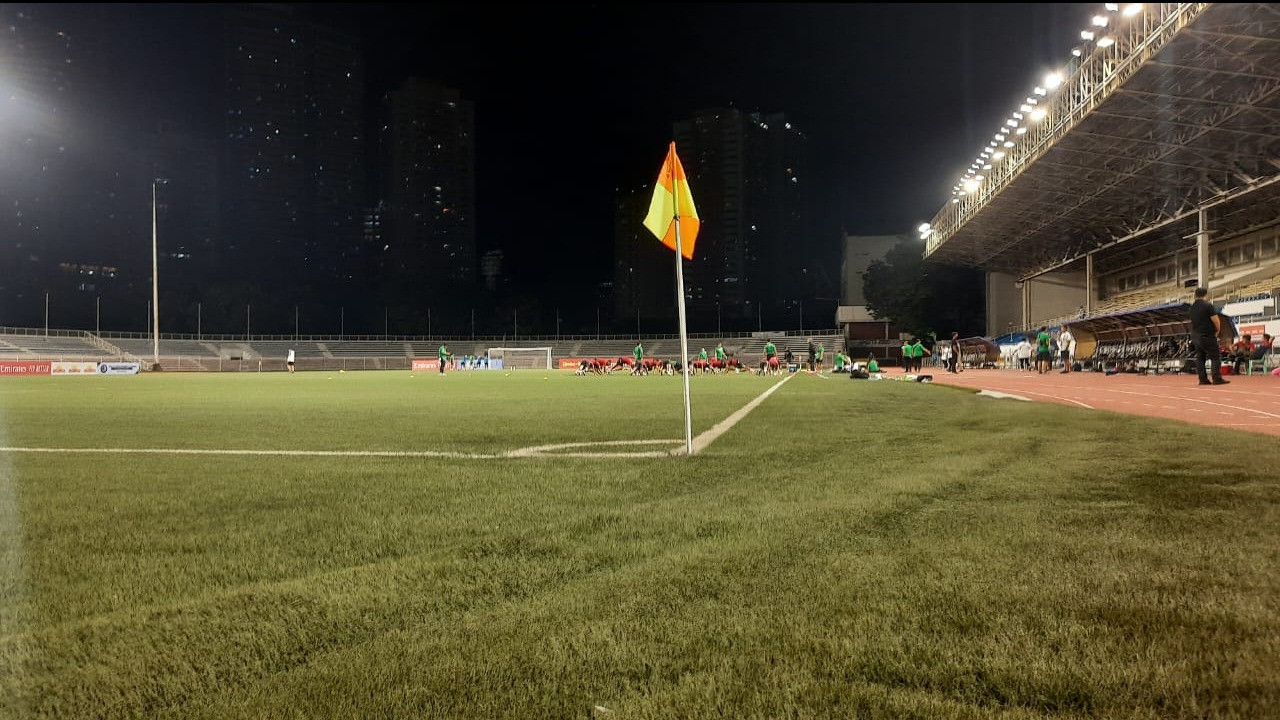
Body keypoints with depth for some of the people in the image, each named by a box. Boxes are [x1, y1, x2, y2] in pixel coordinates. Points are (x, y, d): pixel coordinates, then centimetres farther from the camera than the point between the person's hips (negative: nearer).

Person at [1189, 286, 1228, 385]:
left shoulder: (1192, 307, 9)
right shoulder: (1208, 305, -11)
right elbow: (1216, 321, -13)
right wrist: (1217, 331, 4)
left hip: (1195, 336, 7)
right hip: (1207, 336, -7)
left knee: (1200, 358, 8)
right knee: (1215, 357, -3)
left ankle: (1203, 379, 6)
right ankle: (1217, 379, -8)